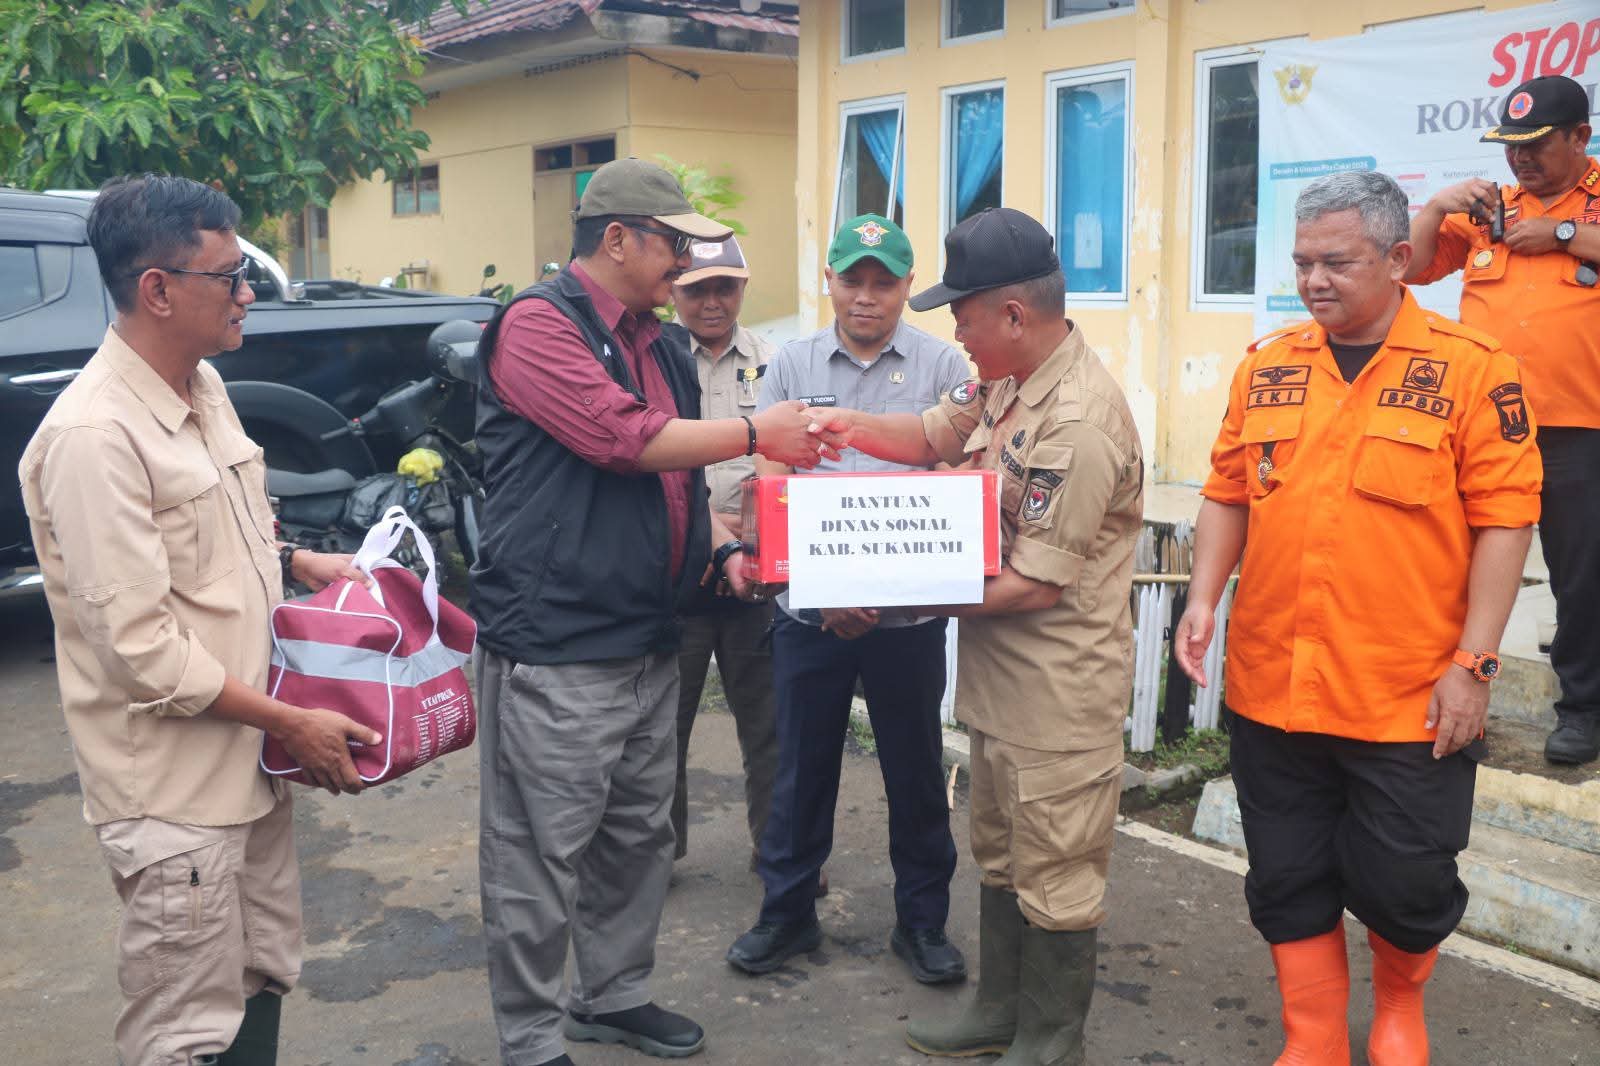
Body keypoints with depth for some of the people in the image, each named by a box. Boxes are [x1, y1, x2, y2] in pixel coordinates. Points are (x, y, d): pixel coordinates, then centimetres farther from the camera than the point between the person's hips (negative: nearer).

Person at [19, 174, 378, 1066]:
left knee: (263, 986, 21)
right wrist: (292, 723, -17)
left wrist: (298, 561, 5)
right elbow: (140, 648, -22)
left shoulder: (205, 386, 7)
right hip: (174, 790, -9)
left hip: (250, 759, 9)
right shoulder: (93, 434, -21)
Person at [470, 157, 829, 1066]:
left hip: (651, 641, 9)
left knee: (637, 838, 19)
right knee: (541, 856, 2)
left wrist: (726, 549, 6)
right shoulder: (538, 325, -10)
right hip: (553, 649, -9)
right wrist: (756, 434, -11)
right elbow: (625, 440, -20)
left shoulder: (660, 346, 15)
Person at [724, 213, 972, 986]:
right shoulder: (793, 366, 4)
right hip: (808, 608, 1)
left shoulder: (941, 366, -1)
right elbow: (769, 485, 0)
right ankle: (787, 912, 29)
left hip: (908, 611, -1)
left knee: (916, 771, 10)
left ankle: (922, 921, 27)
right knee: (802, 767, 12)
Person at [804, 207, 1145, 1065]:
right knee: (999, 855, 22)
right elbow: (936, 433, 19)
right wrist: (850, 427, 0)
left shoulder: (1077, 423, -25)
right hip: (1000, 673, 10)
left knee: (1053, 875, 7)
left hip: (1058, 688, -10)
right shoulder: (1005, 379, 4)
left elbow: (1036, 584, -25)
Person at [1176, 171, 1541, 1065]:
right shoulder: (1268, 365, 6)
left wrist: (1474, 665, -11)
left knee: (1404, 887, 8)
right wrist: (1205, 598, -3)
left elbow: (1504, 521, -8)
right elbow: (1228, 494, 10)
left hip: (1411, 699, -3)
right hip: (1271, 688, 4)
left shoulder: (1472, 367, -6)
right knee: (1289, 885, 13)